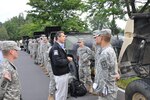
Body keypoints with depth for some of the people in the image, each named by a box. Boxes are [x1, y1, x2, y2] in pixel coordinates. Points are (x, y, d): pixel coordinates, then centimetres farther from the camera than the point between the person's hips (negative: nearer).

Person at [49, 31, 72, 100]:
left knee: (64, 92, 20)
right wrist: (67, 60, -16)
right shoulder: (55, 48, -19)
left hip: (64, 73, 10)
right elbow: (57, 62, -27)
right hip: (60, 75, -10)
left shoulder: (60, 46, 12)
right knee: (60, 93, 2)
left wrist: (67, 58, 0)